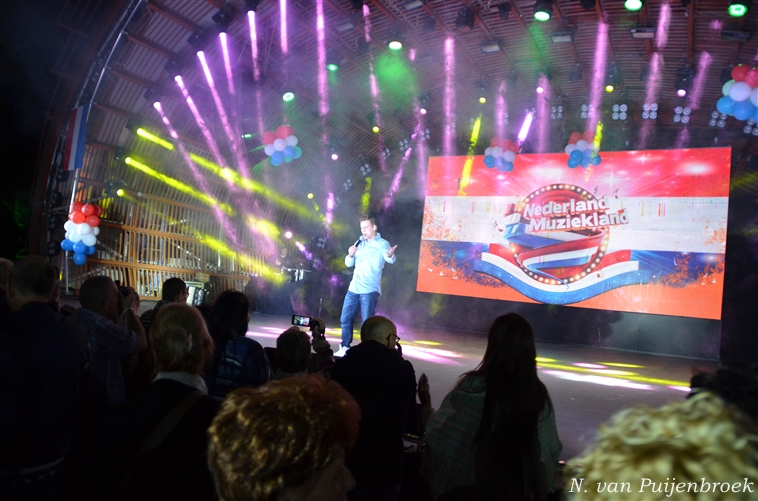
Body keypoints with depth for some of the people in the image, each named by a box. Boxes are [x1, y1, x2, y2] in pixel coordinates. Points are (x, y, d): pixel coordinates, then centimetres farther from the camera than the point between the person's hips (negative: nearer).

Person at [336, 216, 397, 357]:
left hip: (369, 290, -6)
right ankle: (345, 348, 23)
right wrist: (350, 255, -6)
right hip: (353, 288, 6)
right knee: (345, 319, 10)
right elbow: (349, 263, 16)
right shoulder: (360, 243, 14)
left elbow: (389, 259, -26)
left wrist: (391, 255, -50)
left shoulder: (382, 244, -5)